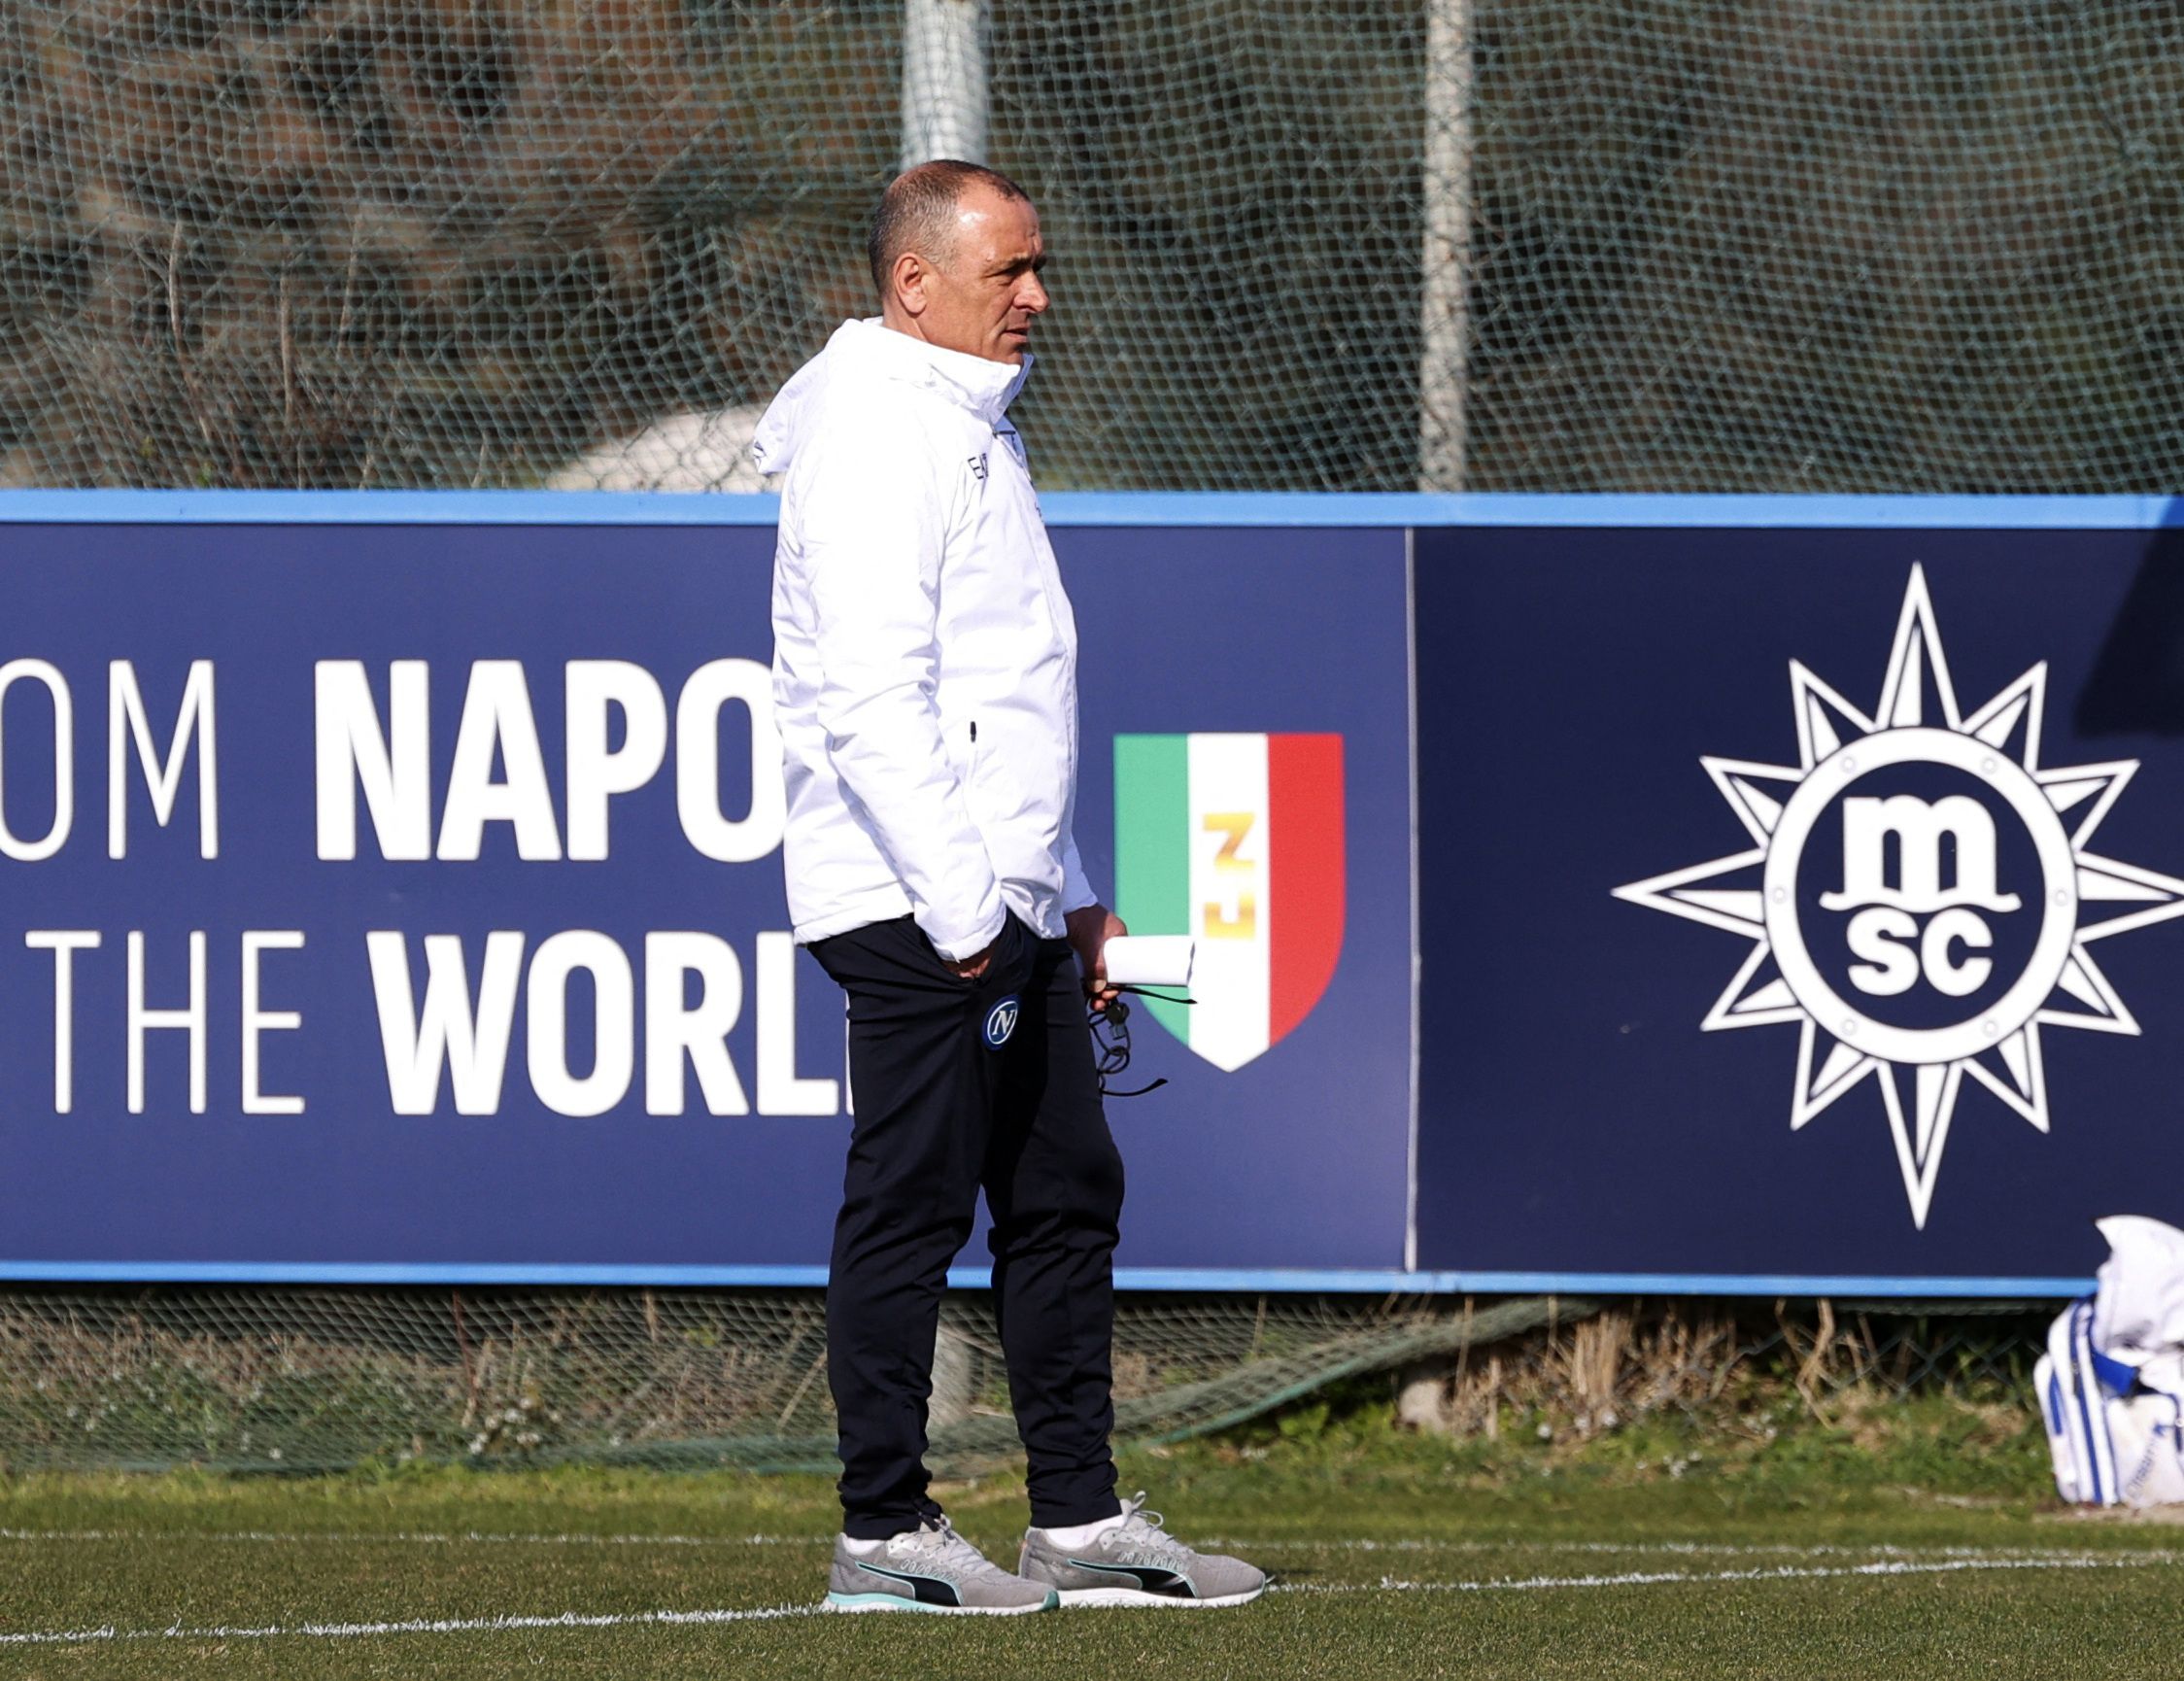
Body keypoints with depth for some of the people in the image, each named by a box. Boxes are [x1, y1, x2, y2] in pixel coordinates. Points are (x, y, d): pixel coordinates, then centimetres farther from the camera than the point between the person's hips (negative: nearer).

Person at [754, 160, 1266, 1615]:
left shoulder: (974, 429, 21)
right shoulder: (874, 433, -11)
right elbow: (869, 691, -20)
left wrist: (1070, 895, 22)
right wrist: (956, 901, -23)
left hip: (1006, 905, 10)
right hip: (914, 908, -10)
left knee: (1066, 1194, 11)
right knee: (914, 1206, -7)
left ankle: (1083, 1520, 15)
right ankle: (883, 1533, -3)